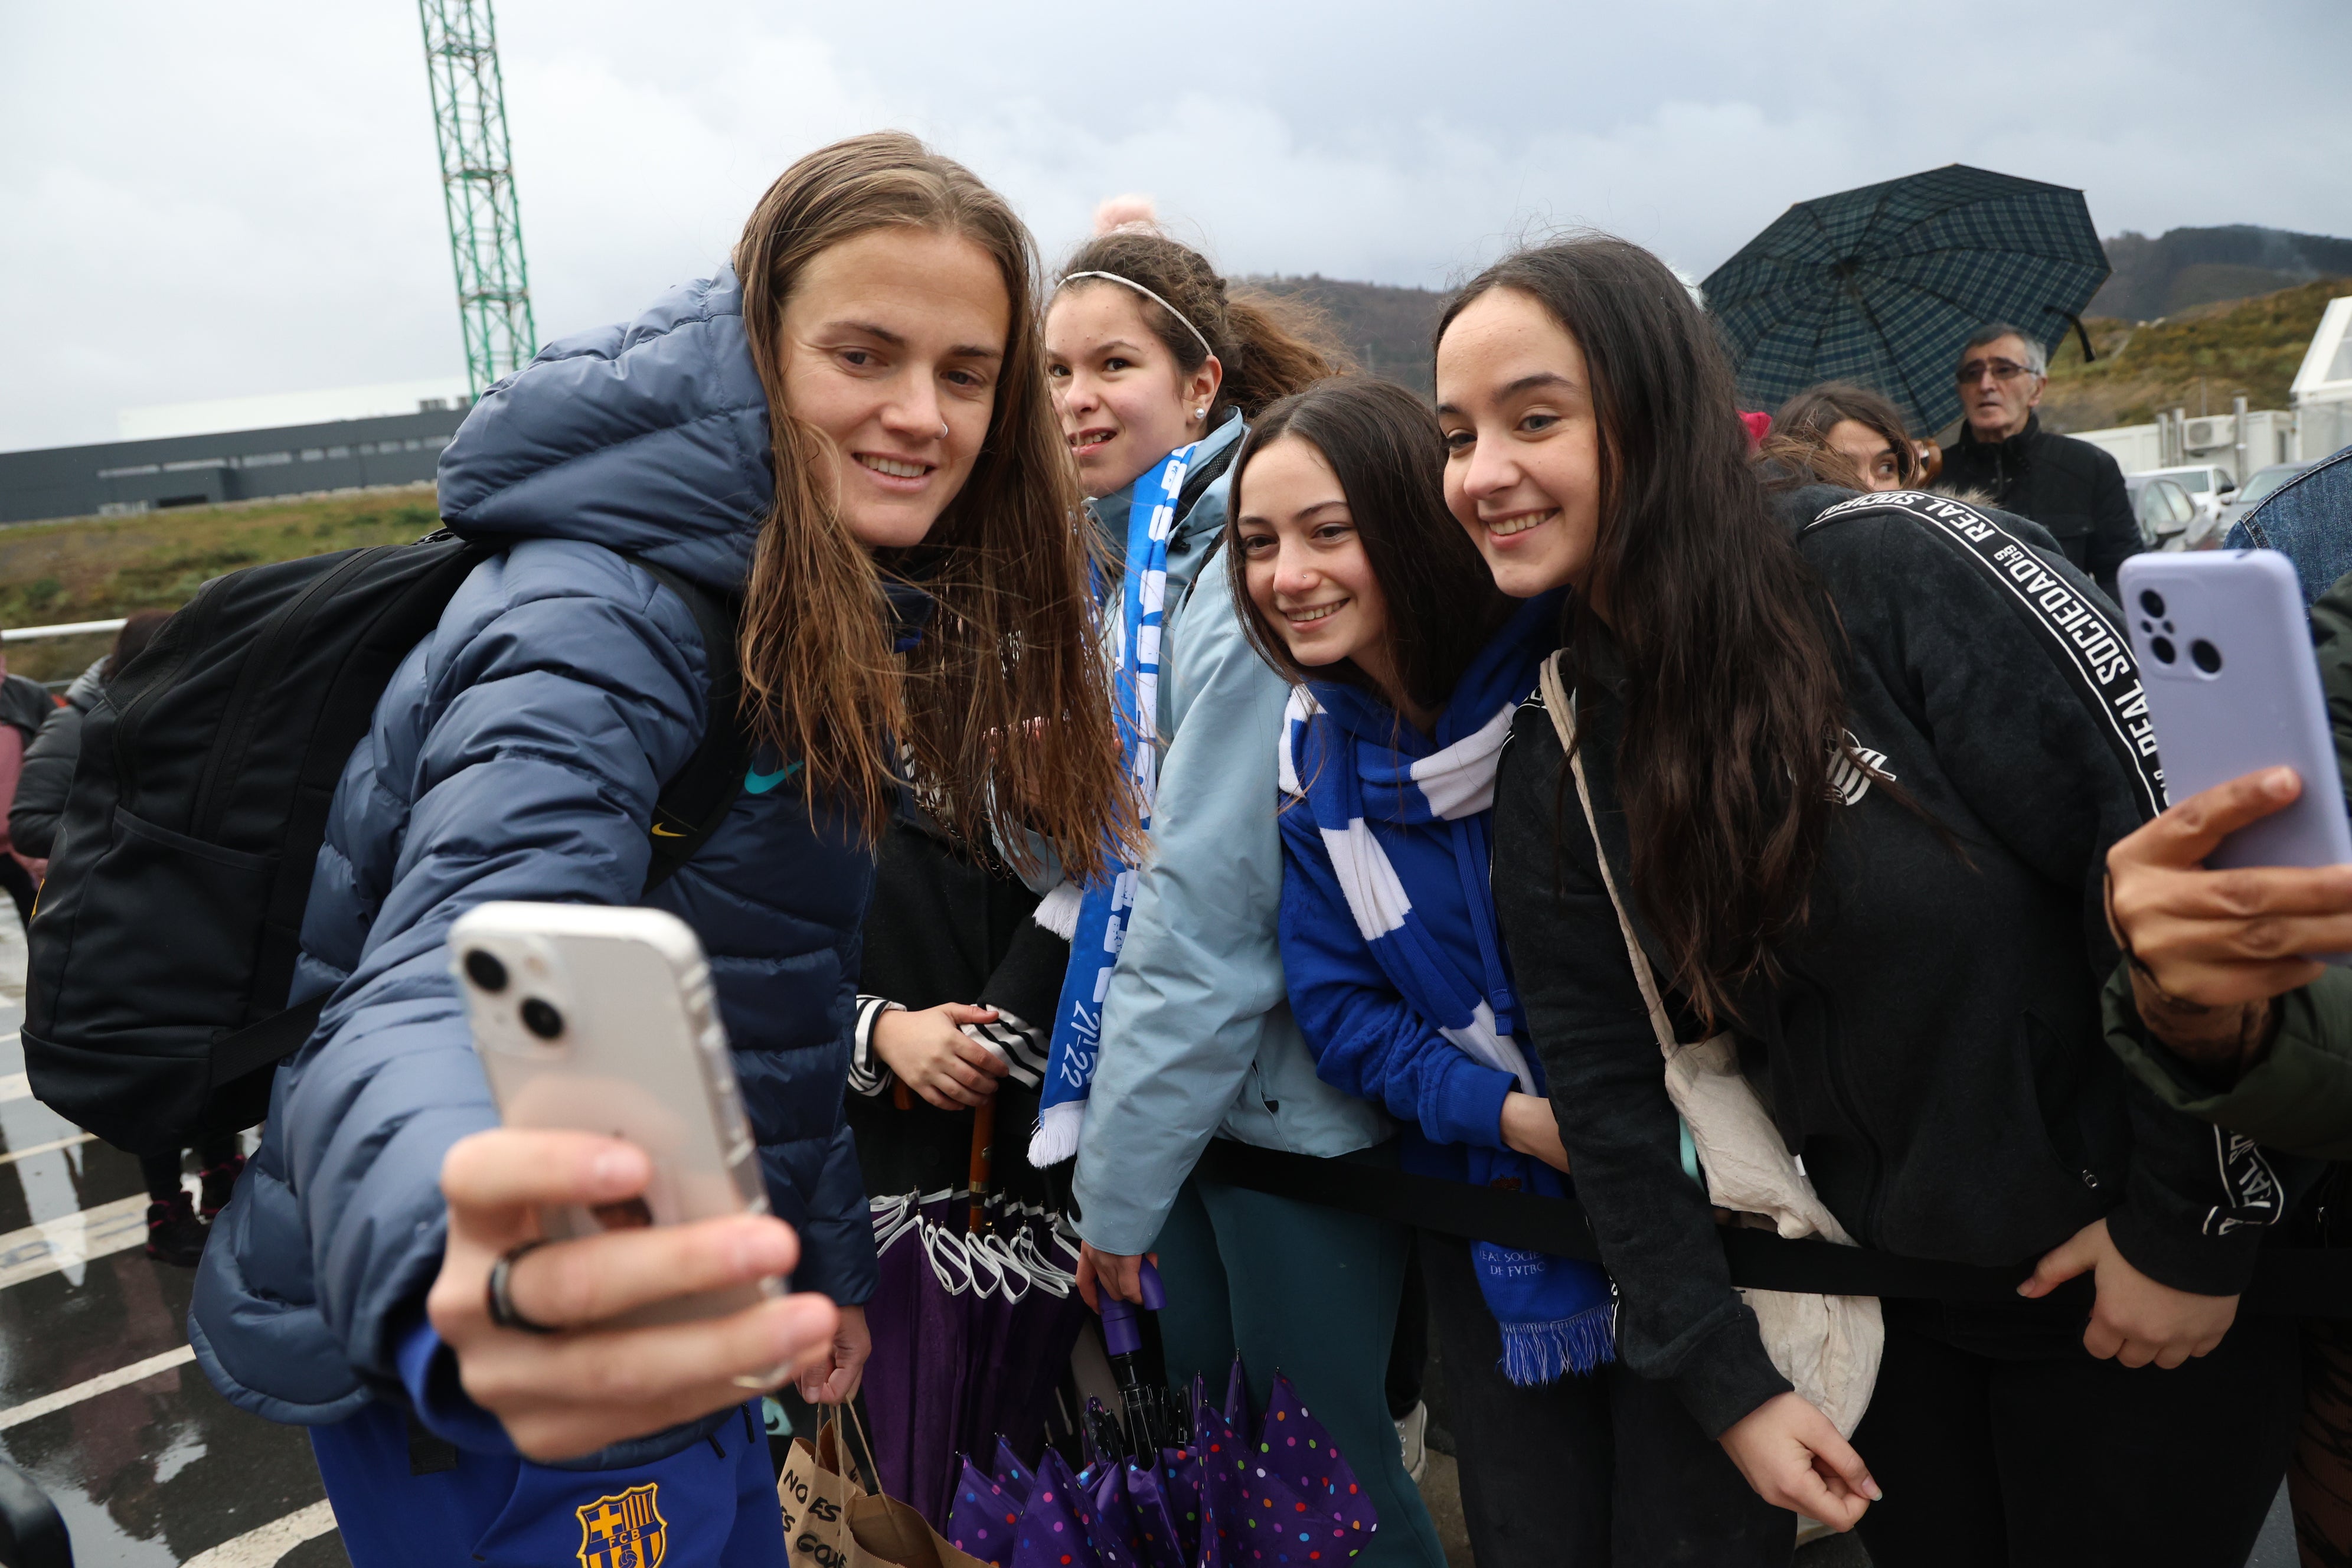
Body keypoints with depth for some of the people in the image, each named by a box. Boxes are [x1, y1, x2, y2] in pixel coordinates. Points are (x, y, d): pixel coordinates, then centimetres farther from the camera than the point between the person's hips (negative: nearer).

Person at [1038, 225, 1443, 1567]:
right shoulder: (1142, 560, 9)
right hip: (1191, 1099, 8)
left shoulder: (1243, 572, -18)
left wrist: (1120, 1180, -15)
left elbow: (1209, 903, -21)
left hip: (1290, 1103, -8)